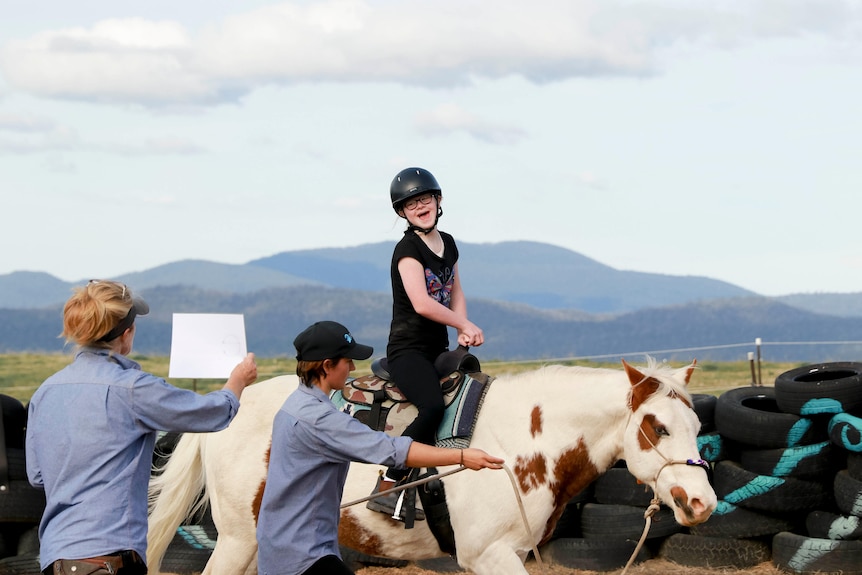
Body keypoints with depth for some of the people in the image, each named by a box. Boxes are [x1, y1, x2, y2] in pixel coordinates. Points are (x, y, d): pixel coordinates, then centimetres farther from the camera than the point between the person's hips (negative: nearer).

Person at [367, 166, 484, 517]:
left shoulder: (448, 244, 14)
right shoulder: (408, 249, -10)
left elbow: (456, 292, 23)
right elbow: (421, 303, -21)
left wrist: (464, 332, 4)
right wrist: (465, 325, -9)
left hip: (439, 351, 9)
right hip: (407, 350, -9)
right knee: (433, 407, -32)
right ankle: (386, 487, -28)